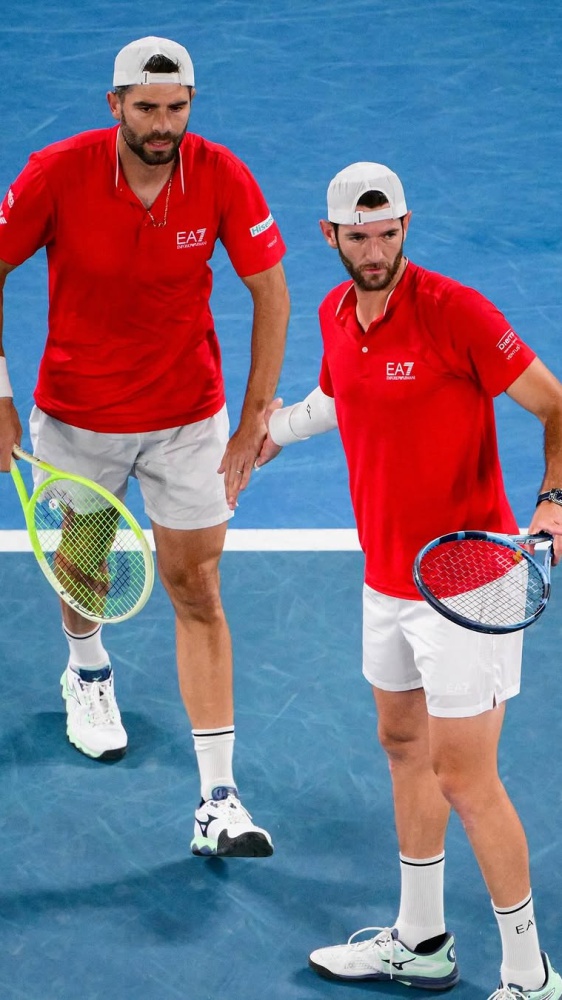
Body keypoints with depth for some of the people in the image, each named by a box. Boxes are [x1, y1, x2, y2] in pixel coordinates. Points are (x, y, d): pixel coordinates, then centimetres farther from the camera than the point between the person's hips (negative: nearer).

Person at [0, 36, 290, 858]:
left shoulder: (223, 179, -17)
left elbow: (271, 294, -6)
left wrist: (256, 417, -9)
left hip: (189, 418, 0)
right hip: (76, 412, 0)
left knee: (197, 593, -2)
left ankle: (217, 802, -1)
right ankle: (88, 673, 57)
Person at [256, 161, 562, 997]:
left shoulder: (454, 311, -19)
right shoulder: (335, 314, 3)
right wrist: (279, 426, 25)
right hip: (385, 580, 8)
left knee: (465, 780, -4)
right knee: (404, 747, 19)